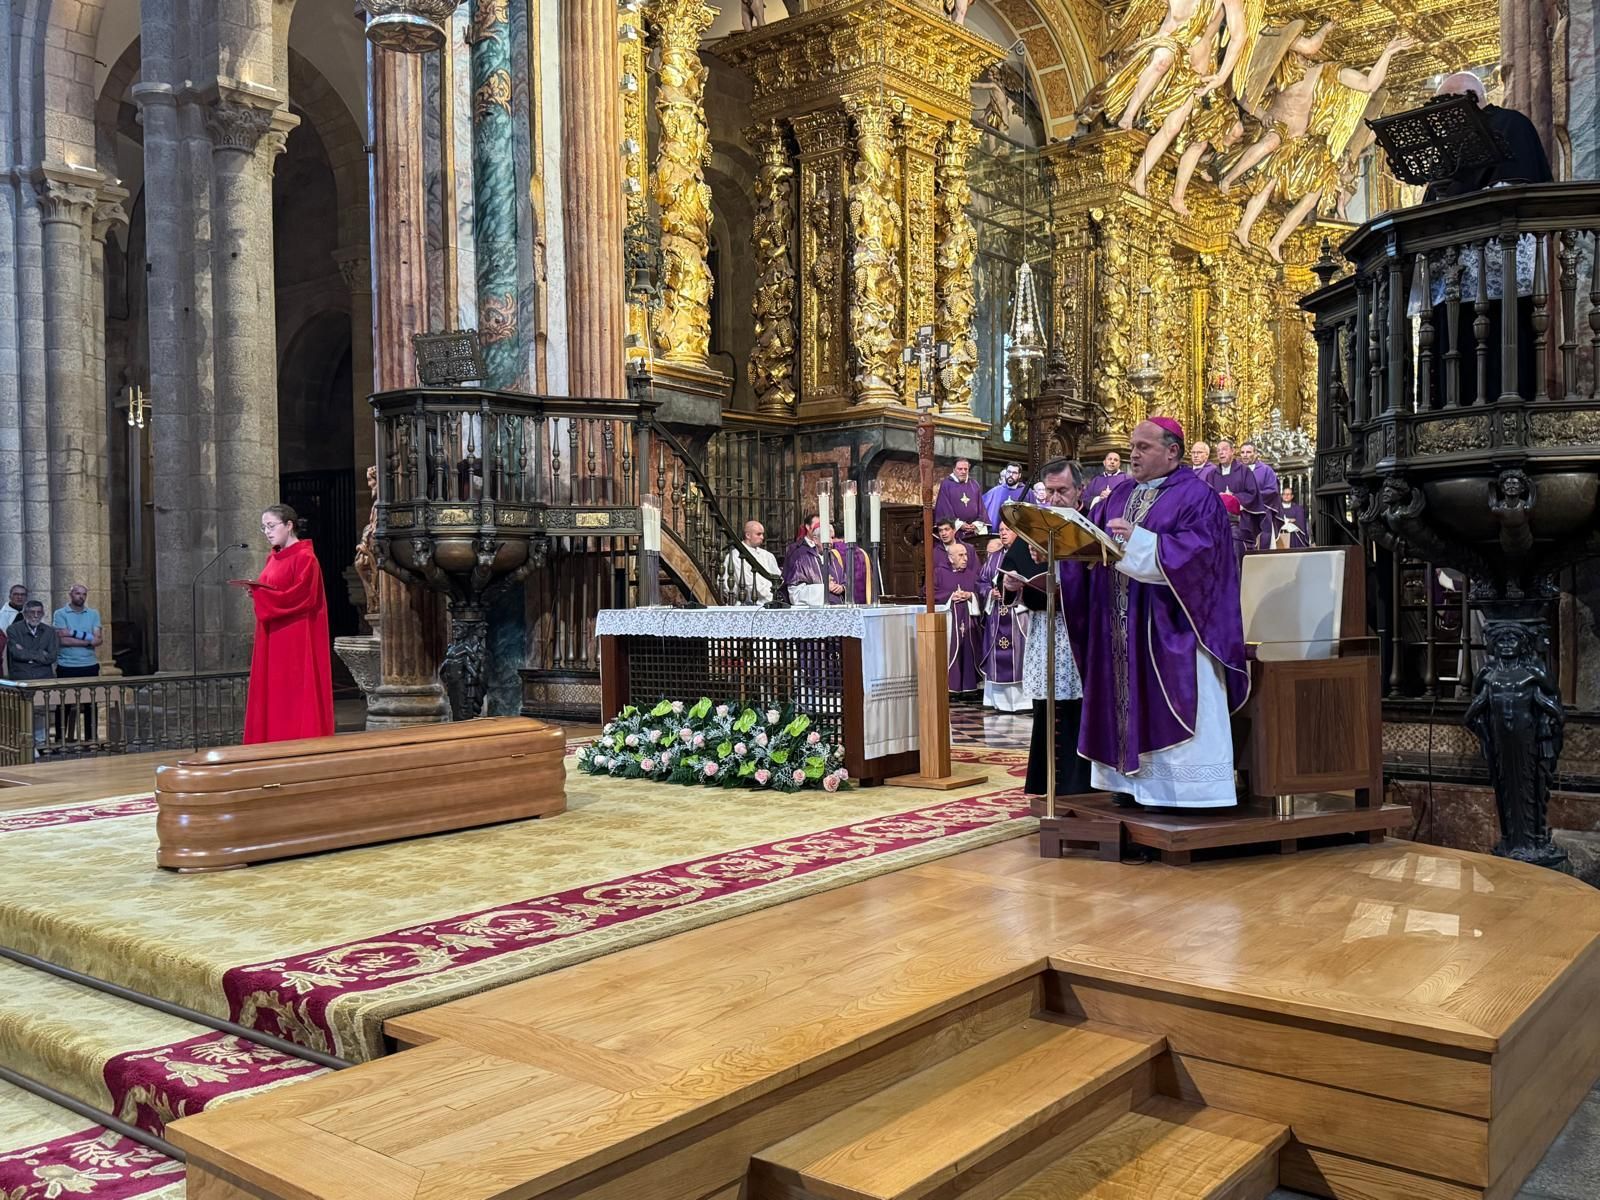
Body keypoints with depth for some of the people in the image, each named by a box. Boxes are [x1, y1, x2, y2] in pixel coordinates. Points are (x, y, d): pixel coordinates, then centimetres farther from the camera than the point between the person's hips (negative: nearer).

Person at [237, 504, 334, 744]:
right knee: (273, 694, 7)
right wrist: (256, 591, -2)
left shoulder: (305, 558, -11)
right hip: (273, 640, 8)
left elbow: (301, 597, -19)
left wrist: (260, 594, -19)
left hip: (296, 640, -8)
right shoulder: (273, 558, 15)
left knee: (296, 695, -6)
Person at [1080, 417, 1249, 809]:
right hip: (1122, 627, 7)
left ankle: (1177, 787, 0)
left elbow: (1195, 550, -20)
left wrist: (1137, 539, -28)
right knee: (1129, 700, 9)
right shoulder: (1121, 494, 15)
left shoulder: (1196, 496, -6)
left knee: (1169, 703, -6)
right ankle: (1134, 779, 16)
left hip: (1169, 627, -7)